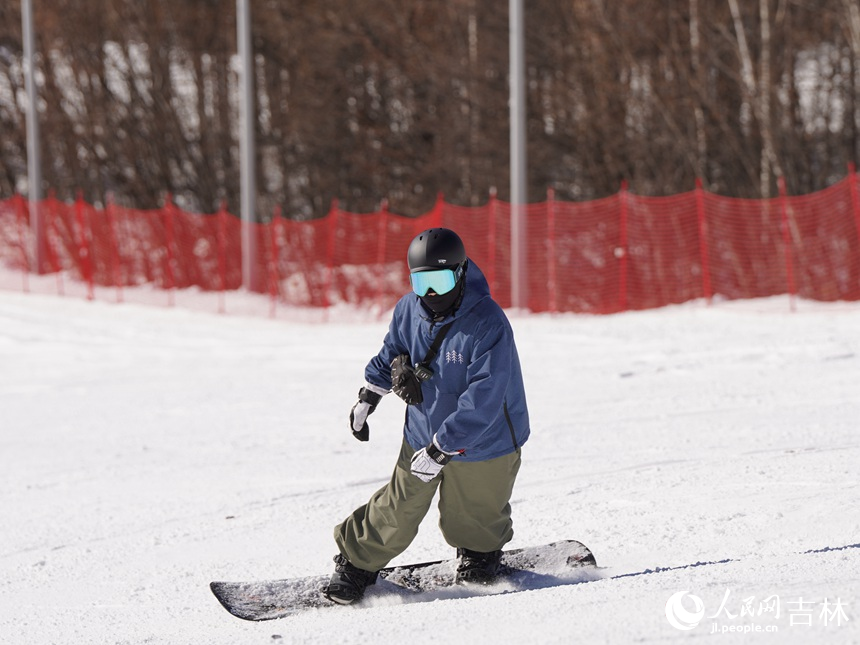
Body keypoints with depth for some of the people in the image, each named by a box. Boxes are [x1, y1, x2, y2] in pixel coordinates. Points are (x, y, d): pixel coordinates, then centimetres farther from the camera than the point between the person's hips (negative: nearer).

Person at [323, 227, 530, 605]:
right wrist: (367, 399, 22)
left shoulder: (488, 324, -29)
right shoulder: (409, 310, -10)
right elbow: (391, 353, 14)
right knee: (397, 511, 8)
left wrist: (442, 449, -31)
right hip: (423, 435, 4)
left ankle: (480, 554, 47)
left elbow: (482, 401, -31)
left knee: (472, 520, 15)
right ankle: (357, 564, 27)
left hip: (482, 443, -4)